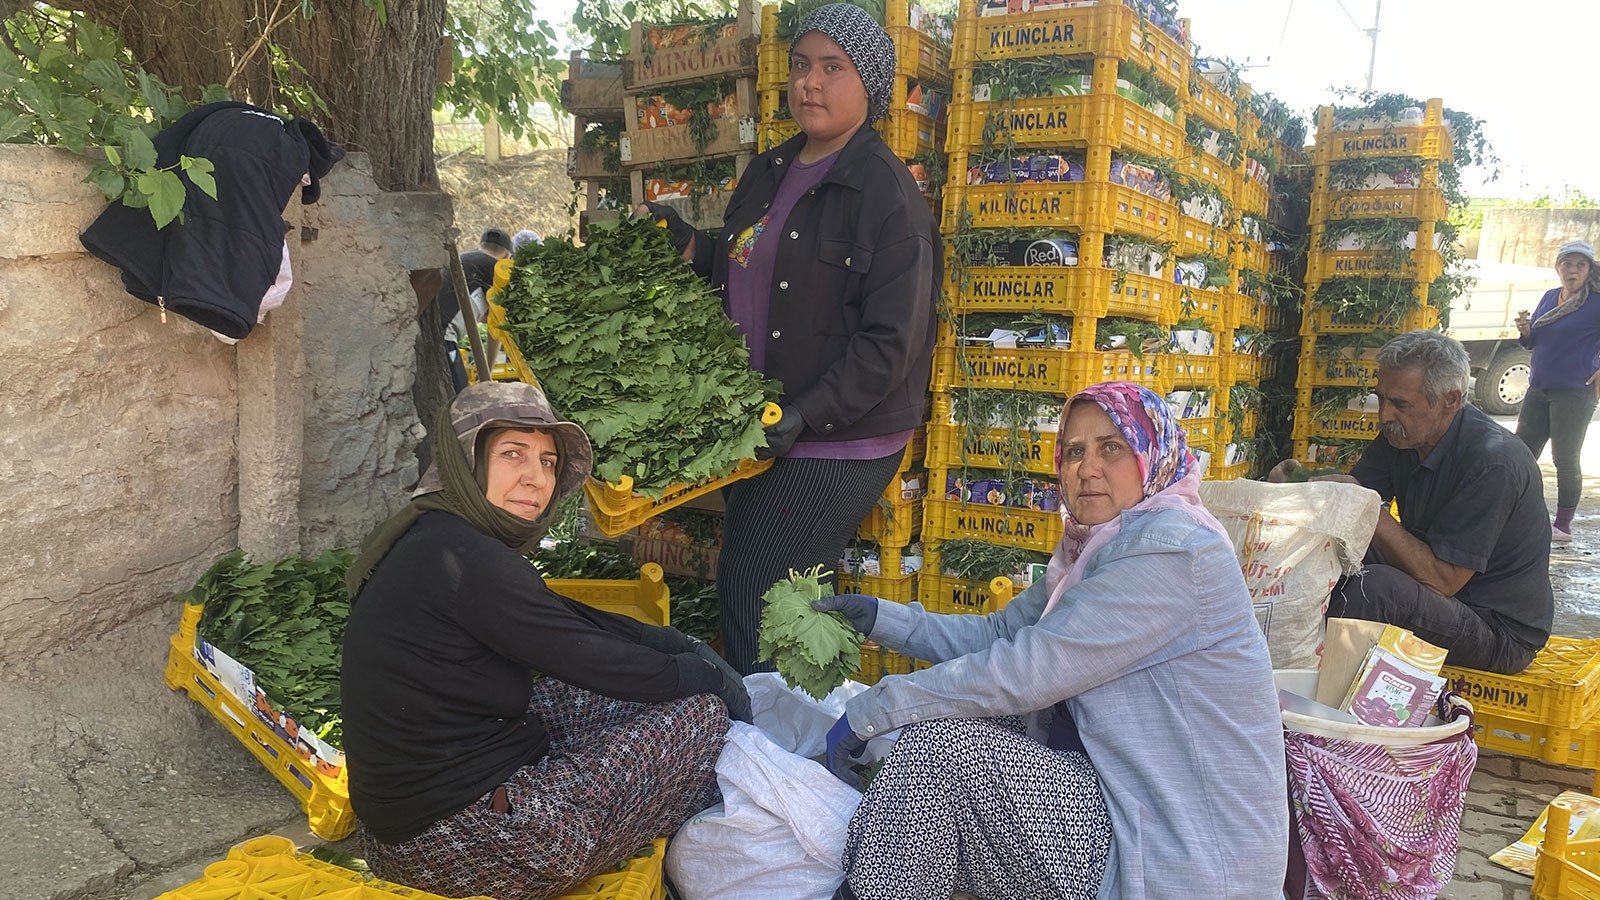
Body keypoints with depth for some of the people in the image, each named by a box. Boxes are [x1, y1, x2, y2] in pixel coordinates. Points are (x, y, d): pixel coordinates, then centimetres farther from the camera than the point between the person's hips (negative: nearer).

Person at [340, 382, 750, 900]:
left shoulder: (432, 537, 7)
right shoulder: (461, 558, -24)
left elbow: (573, 621, 15)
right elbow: (603, 664, -17)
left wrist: (678, 645, 12)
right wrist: (714, 676, -1)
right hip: (449, 845, -10)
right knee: (702, 713, -1)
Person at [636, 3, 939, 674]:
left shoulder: (889, 195, -14)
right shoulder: (767, 173, 12)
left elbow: (891, 342, -19)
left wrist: (806, 416, -24)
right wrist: (683, 242, 7)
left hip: (840, 444, -8)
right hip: (760, 428, 8)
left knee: (761, 594, -6)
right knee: (739, 586, 14)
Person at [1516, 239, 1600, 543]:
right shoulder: (1549, 297, 10)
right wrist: (1525, 330, -4)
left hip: (1574, 393, -6)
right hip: (1539, 389, 7)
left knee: (1565, 460, 0)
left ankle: (1563, 526, 9)